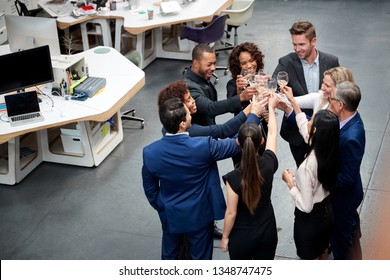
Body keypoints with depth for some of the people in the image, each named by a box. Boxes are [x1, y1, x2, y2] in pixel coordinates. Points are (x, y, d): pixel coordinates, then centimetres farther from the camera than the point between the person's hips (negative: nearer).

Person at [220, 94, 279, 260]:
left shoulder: (234, 177, -28)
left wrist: (225, 237, -1)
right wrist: (271, 107, 16)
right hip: (267, 232, 3)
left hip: (241, 237, -3)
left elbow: (231, 213, -18)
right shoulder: (269, 163, -17)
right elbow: (272, 133, 1)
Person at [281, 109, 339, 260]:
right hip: (327, 212, 7)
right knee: (322, 254, 31)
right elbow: (304, 127, 3)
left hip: (310, 219, -6)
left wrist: (290, 182, -16)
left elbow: (306, 206, -27)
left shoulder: (307, 167, -37)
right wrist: (293, 102, 9)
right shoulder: (330, 152, -16)